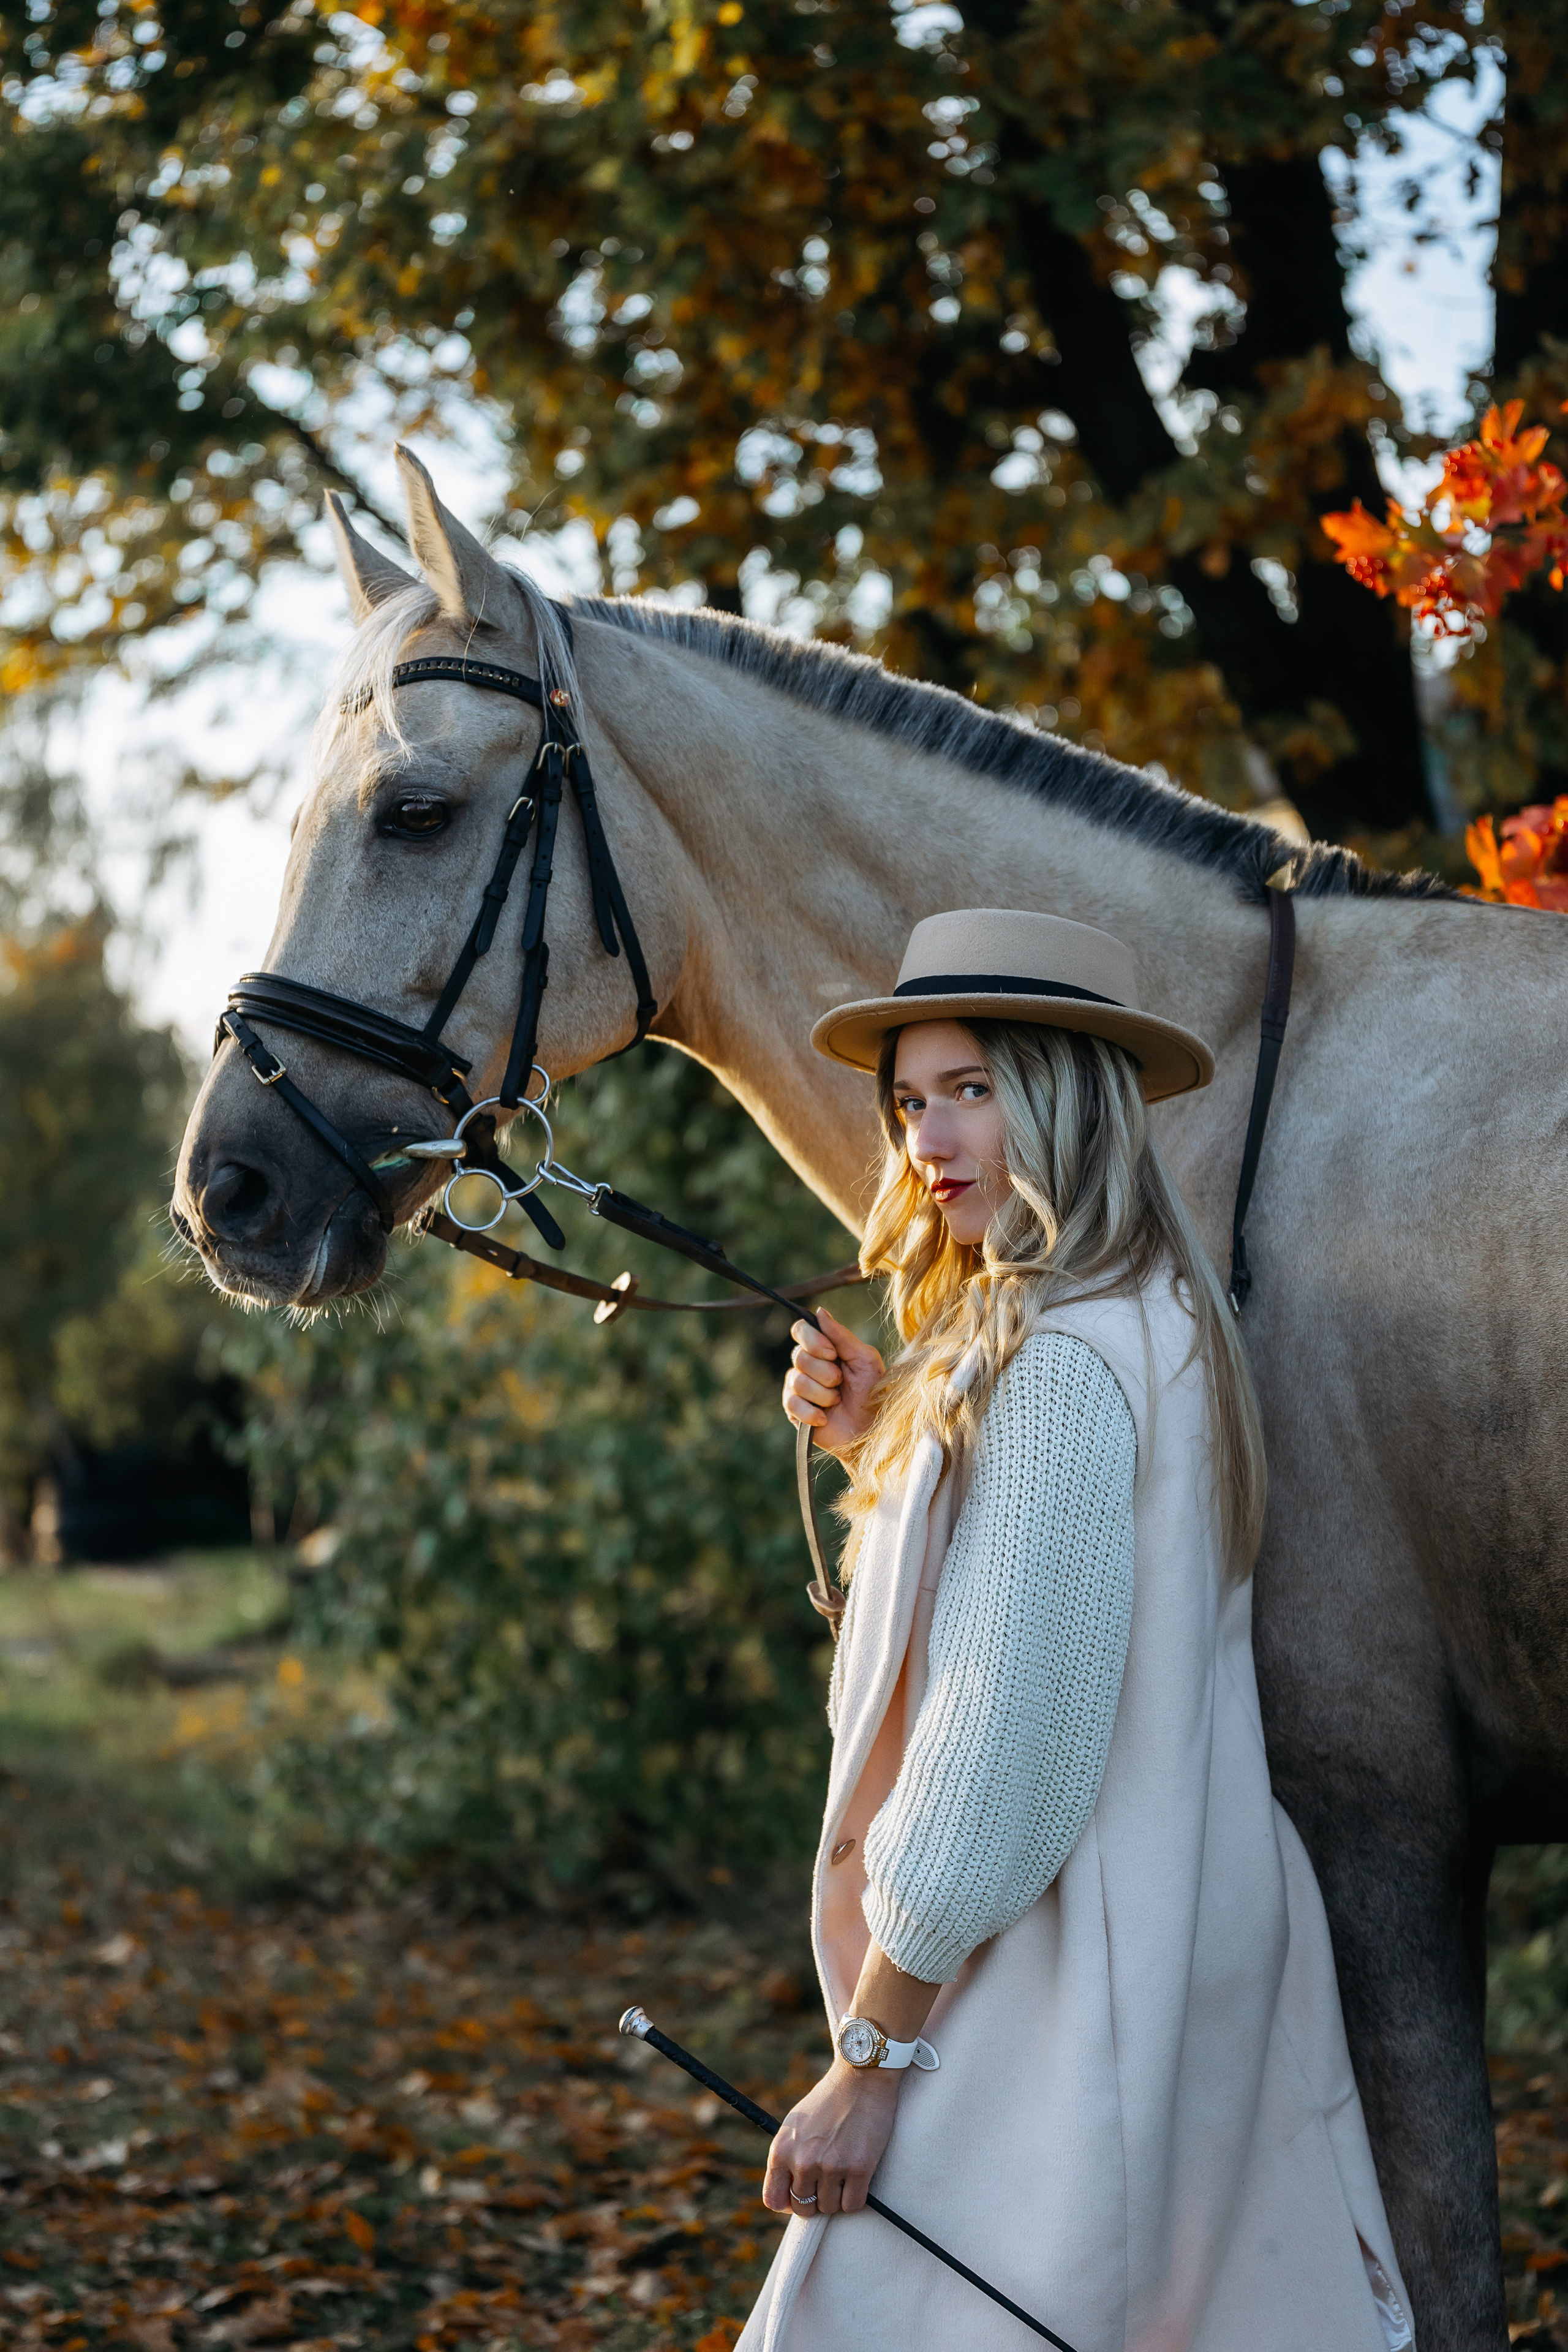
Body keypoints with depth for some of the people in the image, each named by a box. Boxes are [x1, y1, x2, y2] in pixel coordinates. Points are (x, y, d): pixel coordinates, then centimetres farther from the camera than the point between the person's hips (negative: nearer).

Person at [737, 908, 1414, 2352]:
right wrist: (886, 1443, 8)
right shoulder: (1155, 1327, 13)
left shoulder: (1062, 1364, -18)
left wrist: (871, 2060, -18)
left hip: (1057, 1996, -10)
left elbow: (1005, 1735, -21)